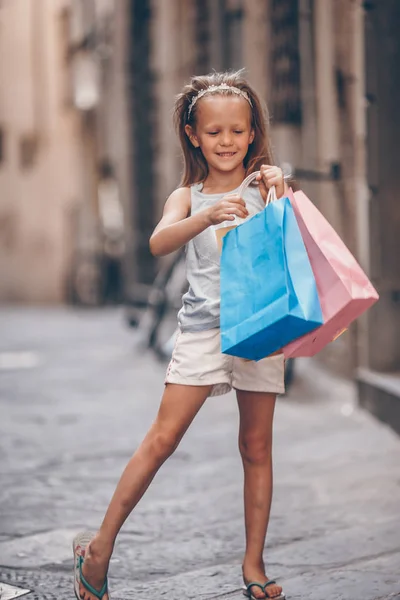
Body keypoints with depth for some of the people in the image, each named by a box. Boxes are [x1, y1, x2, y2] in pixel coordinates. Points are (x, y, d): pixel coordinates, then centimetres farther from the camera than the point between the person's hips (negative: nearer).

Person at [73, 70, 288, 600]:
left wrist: (280, 193, -24)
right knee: (163, 438, -5)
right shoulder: (187, 197, 6)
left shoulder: (265, 188, 6)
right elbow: (159, 243, -13)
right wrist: (207, 217, -29)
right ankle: (100, 546, 5)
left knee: (257, 445, 6)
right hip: (202, 328, -1)